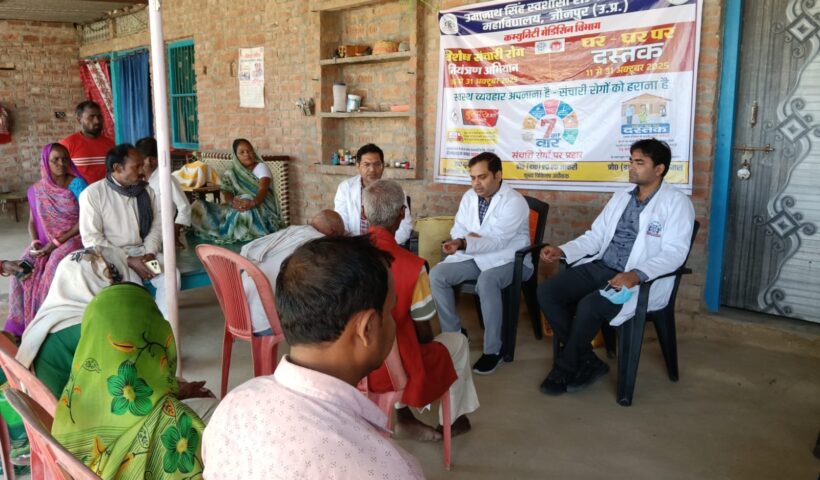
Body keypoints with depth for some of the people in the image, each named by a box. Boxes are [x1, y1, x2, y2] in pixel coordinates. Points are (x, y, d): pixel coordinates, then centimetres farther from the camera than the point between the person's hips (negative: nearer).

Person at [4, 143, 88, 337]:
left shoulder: (77, 184, -8)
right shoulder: (36, 190, 6)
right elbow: (32, 221, 12)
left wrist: (57, 242, -17)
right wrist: (35, 242, -9)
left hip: (73, 238, -4)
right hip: (45, 241, 4)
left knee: (55, 267, -33)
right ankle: (18, 323, -11)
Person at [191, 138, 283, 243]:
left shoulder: (261, 167, 1)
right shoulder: (232, 173, 13)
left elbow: (263, 189, -16)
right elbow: (226, 191, -1)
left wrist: (252, 203, -38)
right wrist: (233, 202, -28)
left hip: (260, 206, -5)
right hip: (238, 207, 5)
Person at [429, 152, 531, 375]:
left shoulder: (514, 202, -18)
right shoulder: (469, 196, 4)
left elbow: (498, 242, -26)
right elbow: (458, 230, 8)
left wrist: (464, 244, -39)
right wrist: (462, 239, -17)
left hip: (509, 260, -6)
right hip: (476, 257, 7)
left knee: (486, 281, -38)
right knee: (436, 275, -14)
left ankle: (493, 350, -24)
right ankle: (453, 334, 2)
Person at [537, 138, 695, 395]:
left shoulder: (676, 202, -5)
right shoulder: (621, 197, 17)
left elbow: (674, 253, -16)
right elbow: (595, 236, 17)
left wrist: (636, 275, -32)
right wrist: (562, 250, 0)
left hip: (644, 280, -7)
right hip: (600, 267, 7)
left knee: (589, 305, -32)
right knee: (547, 292, -12)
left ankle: (565, 368, -5)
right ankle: (587, 362, -2)